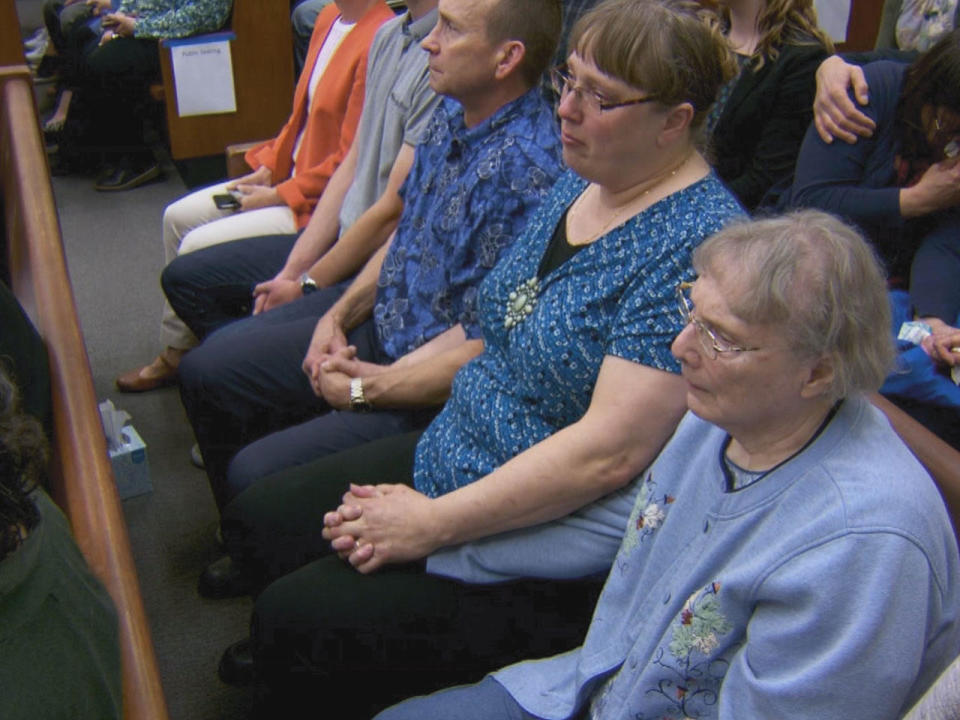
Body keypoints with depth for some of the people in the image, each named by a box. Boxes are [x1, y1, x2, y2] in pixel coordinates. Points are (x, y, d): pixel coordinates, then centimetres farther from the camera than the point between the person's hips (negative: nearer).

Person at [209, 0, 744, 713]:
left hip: (554, 541, -8)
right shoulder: (578, 183, 5)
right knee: (254, 522, 8)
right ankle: (282, 657, 34)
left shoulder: (698, 244, -24)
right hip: (448, 460, 9)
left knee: (295, 616, -12)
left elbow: (610, 452, -28)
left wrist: (433, 523, -22)